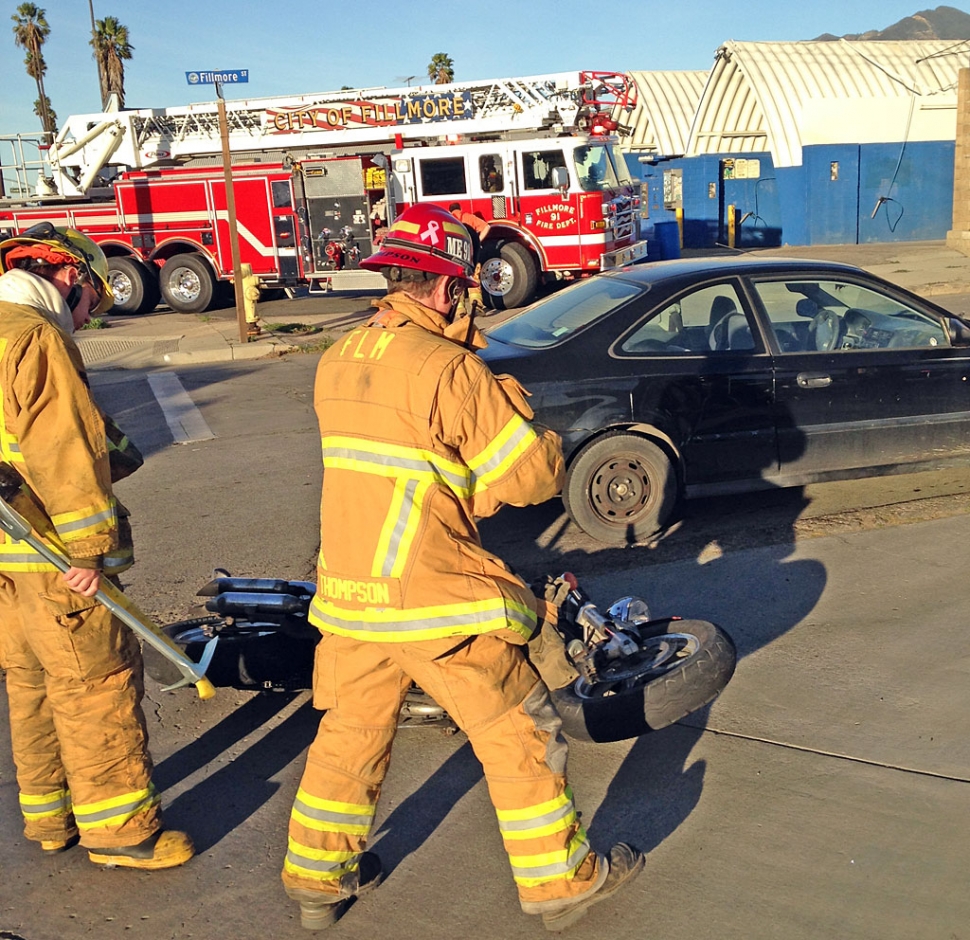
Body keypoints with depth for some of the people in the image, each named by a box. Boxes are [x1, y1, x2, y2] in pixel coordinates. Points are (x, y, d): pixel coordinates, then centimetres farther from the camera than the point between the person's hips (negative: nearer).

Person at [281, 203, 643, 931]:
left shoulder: (337, 361, 6)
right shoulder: (448, 369, -17)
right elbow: (534, 474, -13)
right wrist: (516, 410, 5)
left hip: (348, 594, 7)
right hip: (434, 600, -7)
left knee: (351, 731, 21)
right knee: (519, 734, 10)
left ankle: (319, 880, 34)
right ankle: (561, 882, 23)